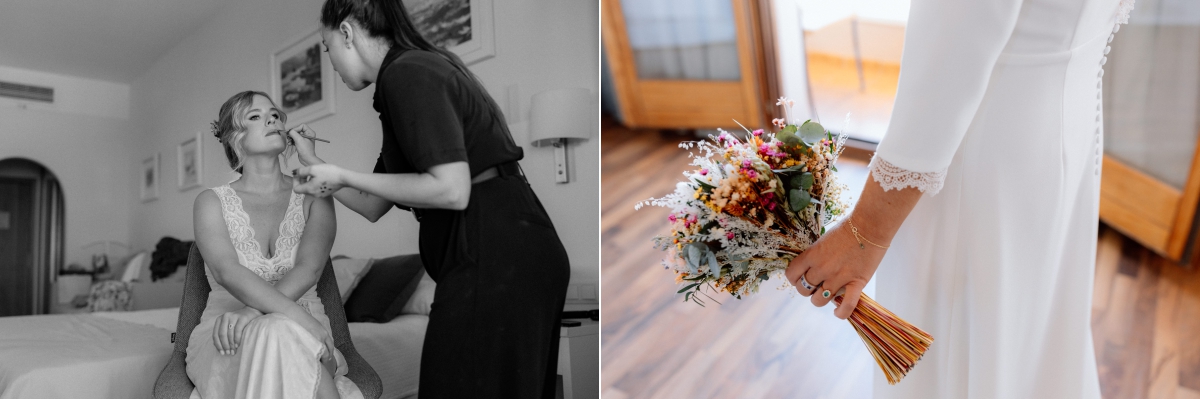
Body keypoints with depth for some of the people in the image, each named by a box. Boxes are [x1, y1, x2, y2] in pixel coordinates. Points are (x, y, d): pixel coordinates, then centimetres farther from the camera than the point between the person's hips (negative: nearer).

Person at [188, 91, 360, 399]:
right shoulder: (212, 202, 5)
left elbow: (308, 269, -8)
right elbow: (227, 272, -14)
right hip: (228, 342, 0)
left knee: (278, 332, -34)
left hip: (304, 338, 1)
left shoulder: (313, 197, 7)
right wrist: (298, 315, -29)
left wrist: (251, 311, -25)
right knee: (278, 332, -33)